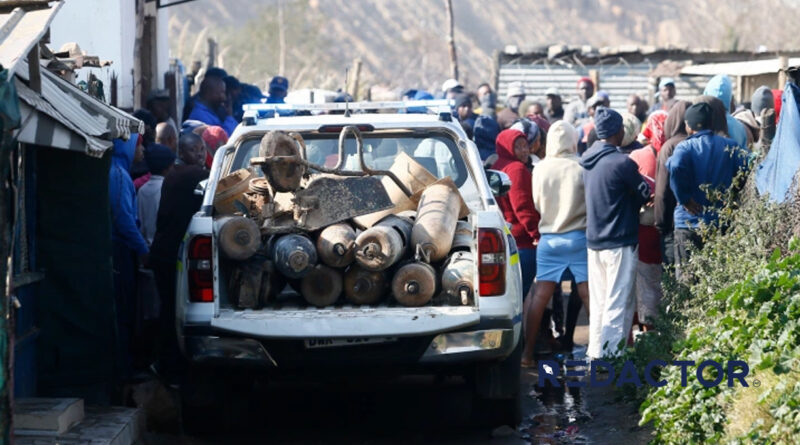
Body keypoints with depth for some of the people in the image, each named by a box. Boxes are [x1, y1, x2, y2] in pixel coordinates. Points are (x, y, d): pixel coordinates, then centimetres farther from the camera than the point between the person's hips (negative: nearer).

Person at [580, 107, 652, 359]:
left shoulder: (588, 162, 8)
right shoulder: (621, 163, -17)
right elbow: (646, 194, -8)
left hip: (594, 240, 8)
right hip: (620, 241, -8)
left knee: (598, 301, 13)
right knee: (619, 302, -2)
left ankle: (595, 352, 17)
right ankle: (610, 354, -3)